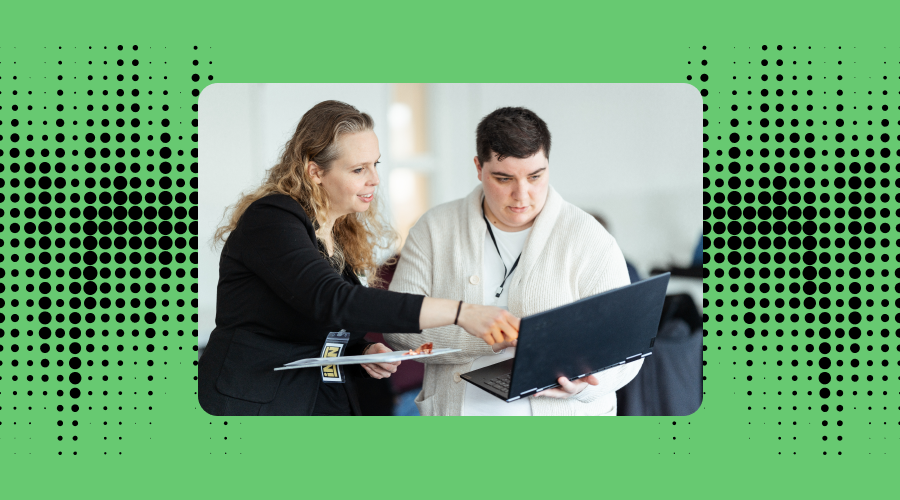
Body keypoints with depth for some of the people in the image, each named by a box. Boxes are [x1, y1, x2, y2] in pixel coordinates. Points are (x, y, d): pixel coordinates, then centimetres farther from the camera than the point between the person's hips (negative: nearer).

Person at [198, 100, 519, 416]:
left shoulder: (345, 236, 14)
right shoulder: (269, 221, -11)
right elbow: (331, 302, -27)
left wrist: (364, 352, 1)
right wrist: (459, 313, -31)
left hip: (333, 404, 7)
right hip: (256, 405, -7)